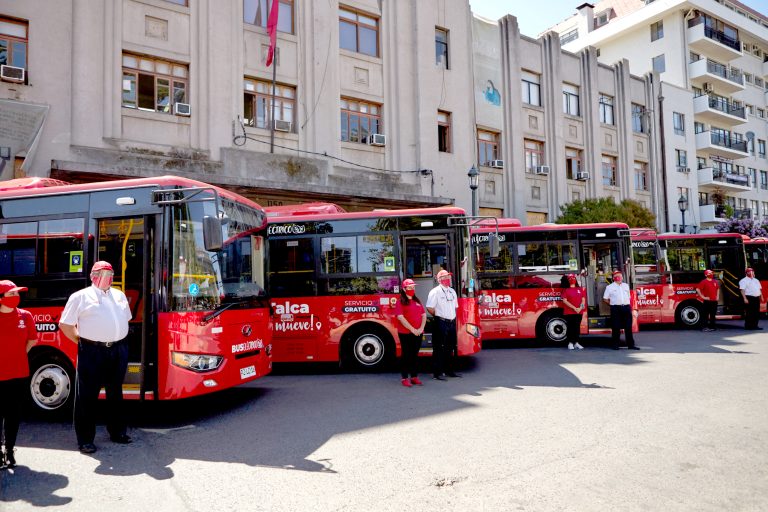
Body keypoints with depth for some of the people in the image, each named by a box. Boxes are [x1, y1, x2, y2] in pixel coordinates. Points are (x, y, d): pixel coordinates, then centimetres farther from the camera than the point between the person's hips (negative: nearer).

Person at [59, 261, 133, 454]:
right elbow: (65, 324, -1)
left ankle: (117, 431, 27)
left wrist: (117, 339, 15)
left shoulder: (119, 295, 16)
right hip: (92, 351, -5)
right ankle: (85, 439, 10)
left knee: (115, 393, 15)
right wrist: (81, 341, -2)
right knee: (87, 395, 1)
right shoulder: (81, 296, -1)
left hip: (118, 350, 5)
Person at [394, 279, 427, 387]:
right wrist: (412, 329, -17)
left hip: (418, 333, 5)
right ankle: (405, 378, 6)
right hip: (405, 333, -5)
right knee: (406, 355, 0)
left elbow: (424, 315, 10)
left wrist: (421, 328, -5)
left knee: (415, 355, 10)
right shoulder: (401, 302, -5)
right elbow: (400, 317, -15)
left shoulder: (417, 301, 14)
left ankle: (414, 376, 18)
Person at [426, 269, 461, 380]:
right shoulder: (435, 292, -9)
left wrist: (453, 318, 14)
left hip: (452, 323, 7)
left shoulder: (452, 291, 14)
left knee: (450, 348, 13)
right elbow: (430, 308, -15)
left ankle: (449, 370, 24)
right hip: (441, 324, -7)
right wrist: (439, 317, -4)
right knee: (439, 348, -4)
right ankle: (437, 373, 0)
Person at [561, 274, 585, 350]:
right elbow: (564, 301, -8)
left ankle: (576, 342, 14)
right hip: (569, 312, -3)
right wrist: (574, 308, -14)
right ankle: (570, 343, 1)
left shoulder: (580, 289, 12)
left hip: (579, 312, 3)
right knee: (570, 327, -2)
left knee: (577, 327, 7)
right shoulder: (566, 290, 1)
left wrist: (580, 308, -10)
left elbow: (583, 300, 7)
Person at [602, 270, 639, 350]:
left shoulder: (626, 285, 17)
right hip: (615, 309, -3)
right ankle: (615, 345, 4)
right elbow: (605, 299, 6)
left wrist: (631, 308, 13)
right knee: (616, 327, -3)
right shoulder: (610, 287, 4)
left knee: (628, 327, 3)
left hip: (626, 307, 4)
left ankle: (631, 344, 8)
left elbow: (629, 297, 20)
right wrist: (612, 304, 0)